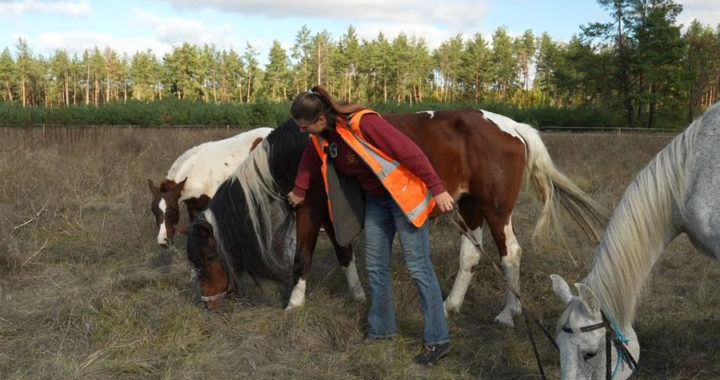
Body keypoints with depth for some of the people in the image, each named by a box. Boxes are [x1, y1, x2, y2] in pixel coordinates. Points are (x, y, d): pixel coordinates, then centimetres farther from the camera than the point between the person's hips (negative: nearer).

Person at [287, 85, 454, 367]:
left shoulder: (363, 122, -28)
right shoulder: (319, 137, -3)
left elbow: (409, 151, -26)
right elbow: (309, 162, 20)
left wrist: (437, 189, -25)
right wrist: (298, 192, 34)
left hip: (404, 194, -8)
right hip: (375, 199, 8)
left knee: (418, 266, -6)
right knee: (375, 266, 11)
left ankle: (437, 340, 2)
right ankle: (381, 328, 28)